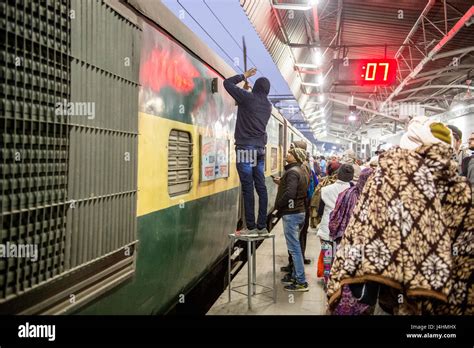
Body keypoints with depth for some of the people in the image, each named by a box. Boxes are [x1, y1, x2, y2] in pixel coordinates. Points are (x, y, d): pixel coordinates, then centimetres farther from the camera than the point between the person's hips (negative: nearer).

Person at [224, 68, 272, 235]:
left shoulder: (248, 97, -4)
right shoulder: (267, 105, 14)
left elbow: (227, 83, 4)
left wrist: (244, 75, 15)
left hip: (246, 147, -6)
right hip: (260, 148, 6)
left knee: (248, 187, -7)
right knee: (261, 187, 6)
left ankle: (251, 227, -6)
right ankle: (262, 226, 9)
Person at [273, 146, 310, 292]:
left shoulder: (292, 172, -18)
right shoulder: (301, 170, 12)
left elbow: (289, 193, -28)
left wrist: (278, 205, -14)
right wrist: (281, 183, 11)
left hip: (291, 213, -10)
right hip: (300, 211, 10)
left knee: (294, 248, -4)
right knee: (295, 246, 19)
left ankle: (301, 282, 1)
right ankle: (295, 274, 30)